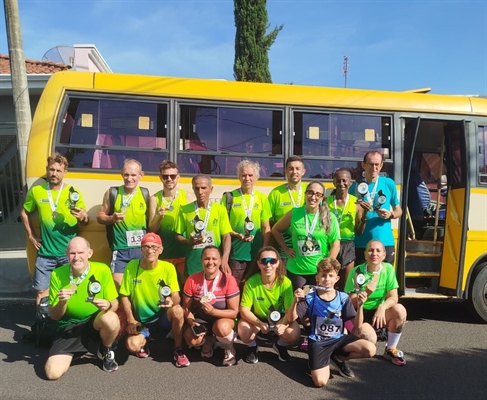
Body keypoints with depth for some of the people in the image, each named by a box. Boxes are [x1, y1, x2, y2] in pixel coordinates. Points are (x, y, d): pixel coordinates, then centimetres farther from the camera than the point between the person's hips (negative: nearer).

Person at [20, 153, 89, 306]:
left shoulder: (74, 193, -3)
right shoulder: (36, 191, 1)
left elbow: (85, 221, 0)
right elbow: (25, 213, 17)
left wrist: (83, 217, -23)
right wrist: (30, 235, 8)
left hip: (70, 252, -1)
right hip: (46, 252, 1)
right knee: (42, 292, 7)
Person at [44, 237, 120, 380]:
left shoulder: (103, 270, -14)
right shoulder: (57, 274, -10)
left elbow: (115, 303, -6)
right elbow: (53, 316, -3)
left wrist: (108, 305, -30)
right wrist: (61, 302, -26)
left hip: (96, 323, -1)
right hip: (68, 327, 1)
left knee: (111, 319, -36)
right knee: (53, 372, -17)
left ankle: (106, 351, 0)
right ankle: (73, 351, 19)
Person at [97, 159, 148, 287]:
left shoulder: (145, 194, 2)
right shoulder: (112, 193, -1)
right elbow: (100, 217, 5)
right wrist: (112, 218, -16)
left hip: (142, 249, 1)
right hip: (120, 249, -1)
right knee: (117, 285, -1)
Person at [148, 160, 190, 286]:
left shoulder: (187, 196, -2)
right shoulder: (154, 198, -1)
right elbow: (152, 230, 0)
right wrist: (158, 217, -19)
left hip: (183, 251, 0)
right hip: (163, 253, 1)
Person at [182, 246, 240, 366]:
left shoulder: (229, 280, -20)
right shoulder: (192, 280, -12)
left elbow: (234, 312, -16)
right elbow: (186, 307, -2)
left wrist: (213, 311, -32)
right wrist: (191, 322, -22)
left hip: (223, 319, -2)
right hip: (201, 320, 3)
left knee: (221, 327, -37)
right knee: (191, 339, -27)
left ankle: (229, 348, 2)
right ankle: (208, 341, 13)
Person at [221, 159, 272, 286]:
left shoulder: (262, 198, 5)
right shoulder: (229, 197, -1)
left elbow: (266, 228, 6)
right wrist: (236, 235, -17)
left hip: (257, 253, 2)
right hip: (235, 254, -2)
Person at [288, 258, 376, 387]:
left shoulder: (343, 298, -1)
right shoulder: (310, 298, -6)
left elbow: (358, 325, -4)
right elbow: (291, 318, -9)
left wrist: (360, 305, -20)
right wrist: (296, 301, -27)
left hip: (339, 339, 3)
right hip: (318, 342, -3)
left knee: (370, 350, -19)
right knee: (320, 381, -21)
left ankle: (338, 358, 6)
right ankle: (327, 362, 15)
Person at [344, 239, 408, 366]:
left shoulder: (388, 269, -8)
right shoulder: (357, 272, -16)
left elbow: (393, 297, -11)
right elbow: (351, 303, -14)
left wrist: (382, 307, -33)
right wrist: (366, 293, -33)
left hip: (378, 312, 4)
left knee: (399, 310, -26)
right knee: (370, 339, -30)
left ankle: (390, 349, -5)